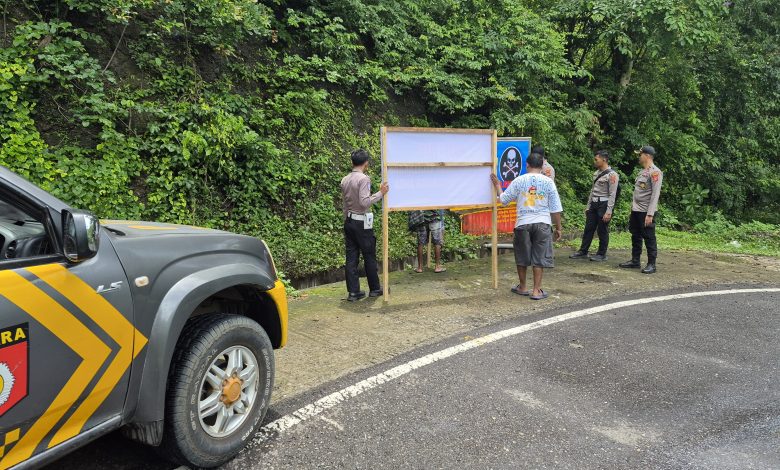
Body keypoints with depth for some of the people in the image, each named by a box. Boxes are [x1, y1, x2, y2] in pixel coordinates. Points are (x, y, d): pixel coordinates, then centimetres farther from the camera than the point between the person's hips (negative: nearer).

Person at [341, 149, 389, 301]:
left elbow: (344, 201, 14)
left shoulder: (345, 180, 9)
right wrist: (380, 193, -15)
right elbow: (364, 202, -21)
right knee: (369, 256, 6)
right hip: (362, 223, -7)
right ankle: (374, 289, 17)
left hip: (348, 221, 7)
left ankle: (353, 292, 7)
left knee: (351, 257, 6)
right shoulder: (364, 179, -14)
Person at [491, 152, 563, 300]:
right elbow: (555, 209, -1)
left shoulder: (519, 181, -1)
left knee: (522, 256, 15)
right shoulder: (548, 182, -1)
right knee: (539, 257, 6)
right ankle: (536, 290, 7)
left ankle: (522, 287, 26)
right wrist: (558, 228, 8)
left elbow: (503, 199, 6)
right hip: (542, 223, 0)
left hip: (523, 223, 1)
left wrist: (497, 185, 22)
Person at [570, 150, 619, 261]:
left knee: (602, 231, 1)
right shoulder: (596, 173, 13)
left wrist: (608, 211, -19)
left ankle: (602, 254, 12)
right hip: (594, 204, 8)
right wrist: (588, 205, 17)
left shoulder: (612, 175, -12)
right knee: (588, 229, 9)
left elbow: (612, 195, -15)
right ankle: (583, 252, 15)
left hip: (604, 204, -7)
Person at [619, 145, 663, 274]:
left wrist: (650, 214, -23)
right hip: (636, 210, 9)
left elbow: (655, 195, -18)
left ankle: (651, 264, 4)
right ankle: (635, 260, 22)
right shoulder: (642, 171, 14)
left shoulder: (655, 172, -13)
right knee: (636, 236, 14)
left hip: (646, 212, -9)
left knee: (649, 238, -2)